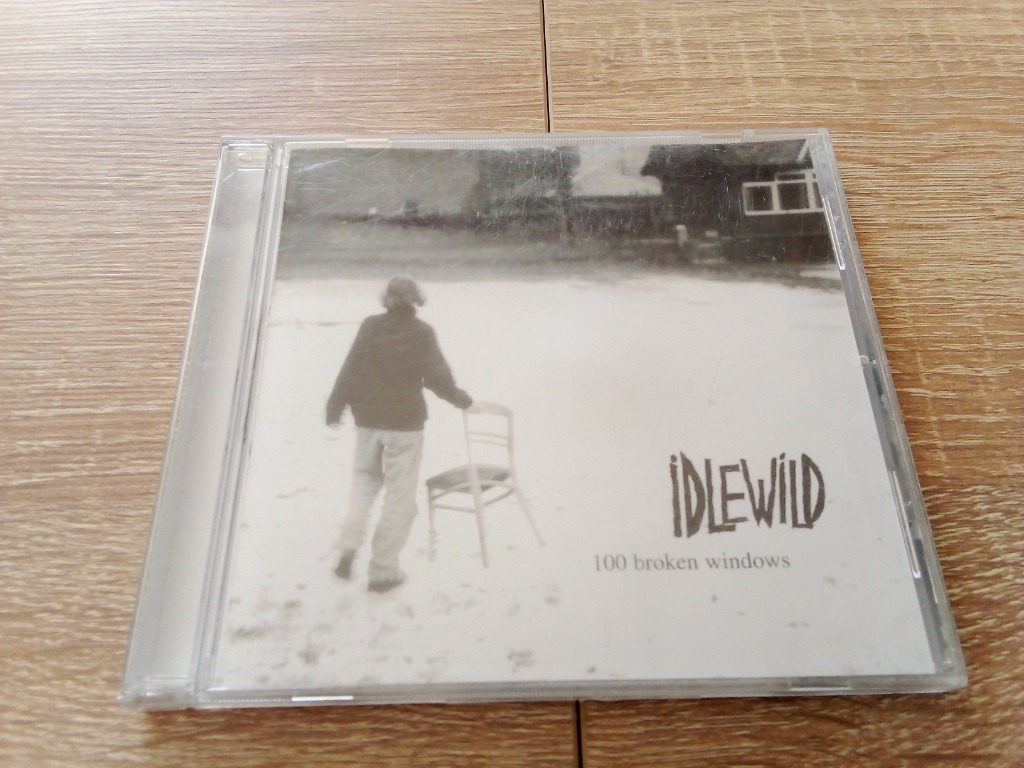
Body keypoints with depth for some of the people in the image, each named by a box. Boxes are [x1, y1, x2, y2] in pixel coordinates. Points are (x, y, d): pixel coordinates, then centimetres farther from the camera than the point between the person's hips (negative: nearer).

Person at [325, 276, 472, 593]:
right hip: (406, 422, -3)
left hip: (367, 418, 3)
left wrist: (334, 408, 9)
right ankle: (383, 570, 10)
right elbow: (437, 377, -10)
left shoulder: (370, 326, -2)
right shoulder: (422, 333, -8)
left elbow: (350, 370, -1)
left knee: (365, 475, 25)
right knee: (399, 495, 6)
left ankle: (350, 545, 10)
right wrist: (462, 400, 6)